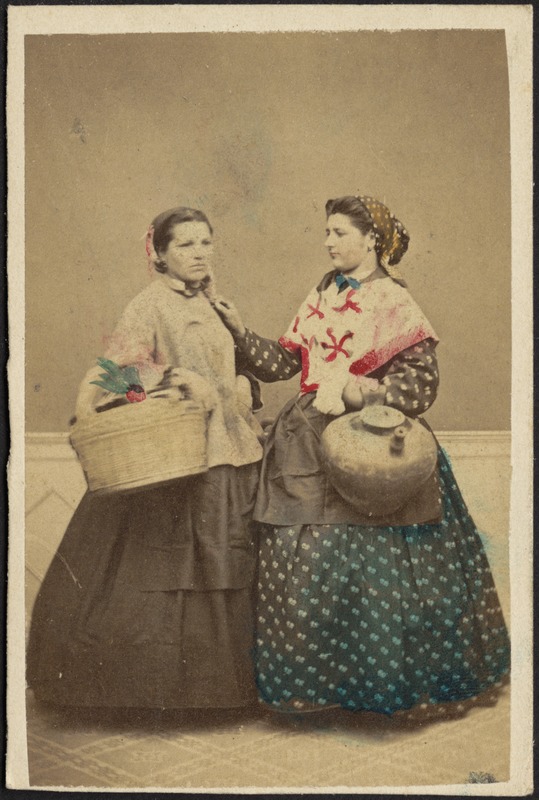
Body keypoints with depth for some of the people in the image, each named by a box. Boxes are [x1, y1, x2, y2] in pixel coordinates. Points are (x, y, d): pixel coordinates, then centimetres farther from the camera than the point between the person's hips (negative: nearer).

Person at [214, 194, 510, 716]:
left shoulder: (395, 304, -3)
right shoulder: (320, 297, 15)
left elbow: (420, 385, -9)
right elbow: (282, 361, 14)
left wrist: (352, 389, -18)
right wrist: (239, 330, 4)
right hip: (310, 445, 6)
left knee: (367, 567, -4)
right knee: (299, 562, 4)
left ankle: (373, 677, 14)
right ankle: (312, 677, 18)